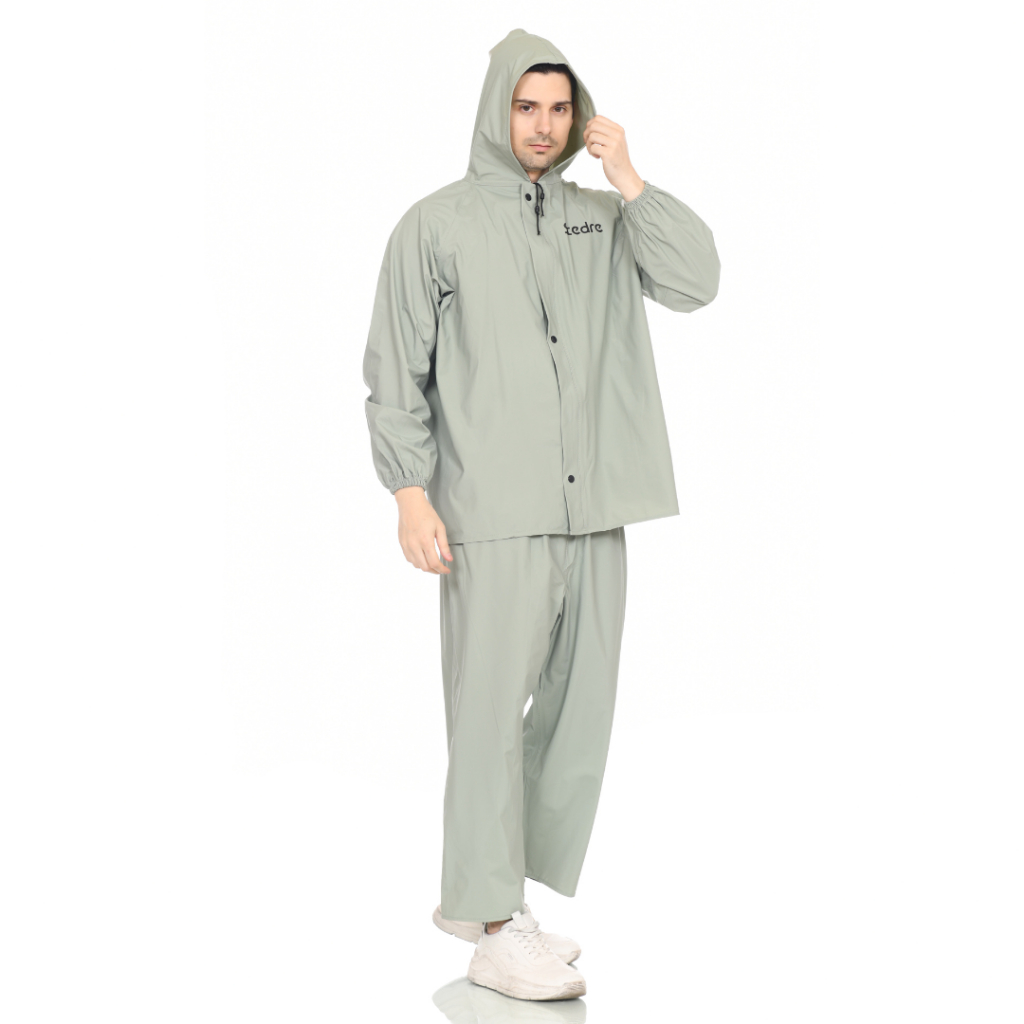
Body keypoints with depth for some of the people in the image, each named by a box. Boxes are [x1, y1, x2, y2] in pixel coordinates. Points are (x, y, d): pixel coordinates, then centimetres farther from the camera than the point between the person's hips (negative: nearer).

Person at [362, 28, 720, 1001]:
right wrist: (410, 493, -9)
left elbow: (696, 282, 1)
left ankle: (487, 894, 21)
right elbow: (395, 371, 0)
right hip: (492, 517, -5)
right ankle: (495, 929, 2)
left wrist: (628, 181, -3)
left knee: (578, 712, 8)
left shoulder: (604, 219, 14)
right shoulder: (437, 224, 3)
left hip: (596, 514, 5)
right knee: (493, 713, -6)